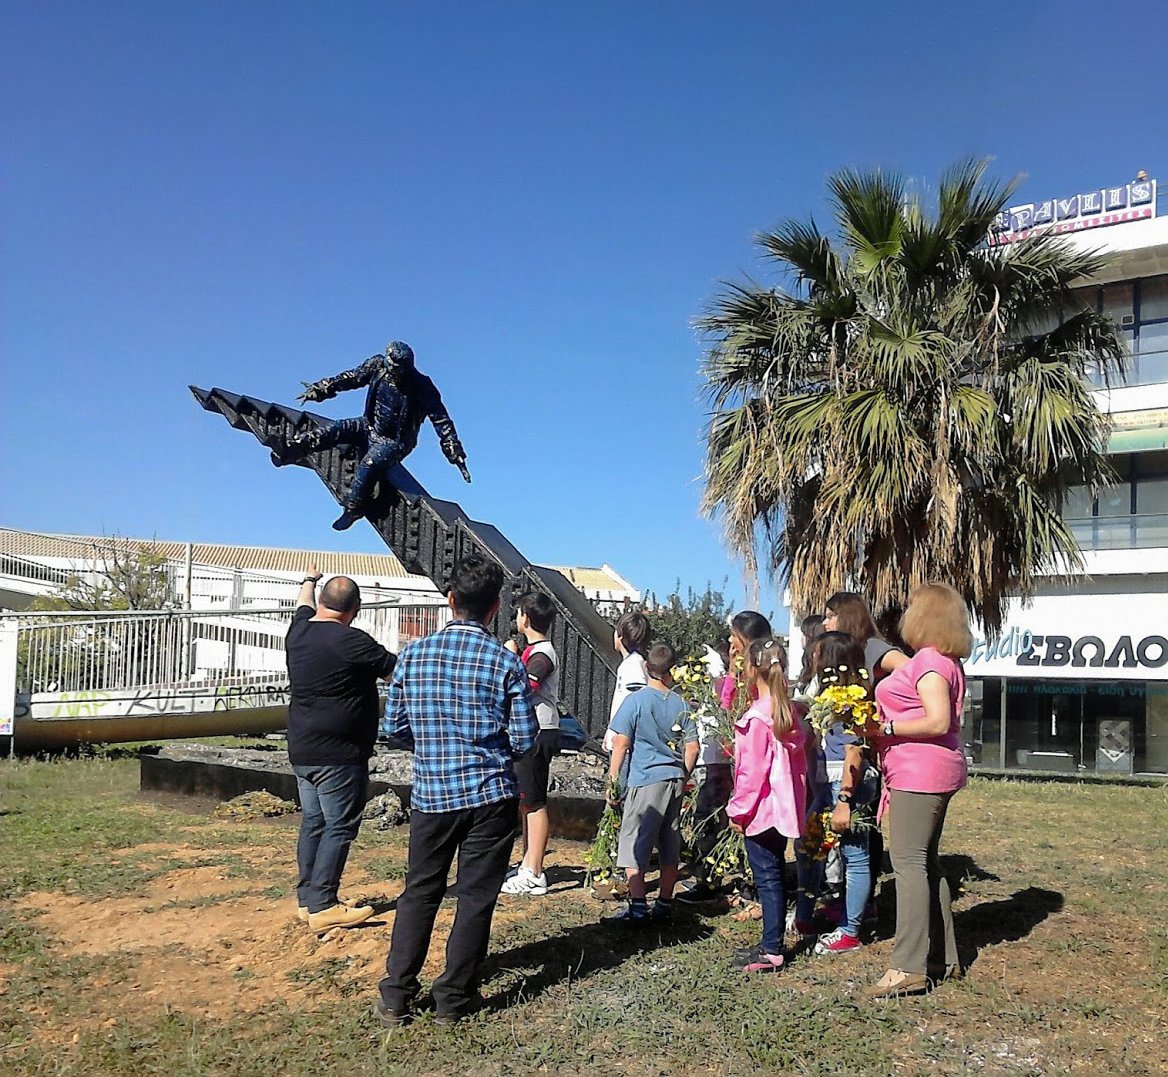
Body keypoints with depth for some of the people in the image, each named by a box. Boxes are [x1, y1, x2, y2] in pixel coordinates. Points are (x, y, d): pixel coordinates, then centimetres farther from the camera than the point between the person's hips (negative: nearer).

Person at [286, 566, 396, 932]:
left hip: (302, 751, 8)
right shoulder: (351, 641, -19)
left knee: (313, 822, 15)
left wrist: (310, 581, 48)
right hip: (338, 754, -8)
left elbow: (304, 606, 28)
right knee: (339, 826, -2)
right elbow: (397, 668, -9)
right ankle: (323, 907, 0)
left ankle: (306, 900, 21)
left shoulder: (298, 632, 4)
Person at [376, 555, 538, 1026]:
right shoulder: (505, 662, -9)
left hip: (431, 793, 2)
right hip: (491, 796, -2)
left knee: (419, 892, 15)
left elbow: (395, 725, 4)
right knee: (476, 897, 9)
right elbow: (525, 739, -7)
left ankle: (396, 997, 18)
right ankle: (454, 998, 18)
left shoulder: (413, 654, -2)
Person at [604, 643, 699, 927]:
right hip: (675, 780, 5)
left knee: (634, 844, -1)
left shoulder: (635, 701, -7)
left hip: (645, 780, -5)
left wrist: (612, 782, -1)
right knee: (670, 847, 12)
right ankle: (664, 904, 20)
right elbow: (692, 747, 7)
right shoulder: (681, 704, 5)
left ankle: (637, 909, -5)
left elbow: (620, 745, -8)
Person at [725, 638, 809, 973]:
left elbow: (752, 769, -18)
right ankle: (771, 943, 25)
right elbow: (799, 759, 13)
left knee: (766, 877, -1)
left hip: (762, 808, -9)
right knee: (773, 874, 16)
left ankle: (771, 950, 5)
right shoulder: (790, 712, 7)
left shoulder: (757, 717, -19)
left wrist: (738, 809, -10)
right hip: (784, 806, 9)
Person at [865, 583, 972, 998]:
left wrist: (887, 727, -19)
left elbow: (939, 722, -23)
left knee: (909, 862, -11)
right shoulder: (944, 661, 17)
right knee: (926, 861, 15)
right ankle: (942, 957, 22)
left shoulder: (929, 661, -15)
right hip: (929, 772, 11)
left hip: (920, 772, -11)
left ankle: (909, 967, -11)